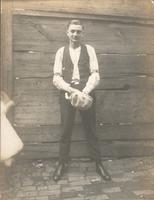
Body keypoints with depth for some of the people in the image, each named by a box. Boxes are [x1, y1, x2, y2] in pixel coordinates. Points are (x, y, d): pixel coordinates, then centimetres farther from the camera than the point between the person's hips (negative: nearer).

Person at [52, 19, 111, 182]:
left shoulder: (89, 49, 4)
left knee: (91, 130, 8)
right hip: (66, 94, 1)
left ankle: (98, 163, 20)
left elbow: (95, 74, -3)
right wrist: (70, 89, -17)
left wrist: (85, 91, -18)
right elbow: (56, 77, 0)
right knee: (66, 131, 6)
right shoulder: (61, 51, 6)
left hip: (86, 94, 0)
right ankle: (62, 163, 22)